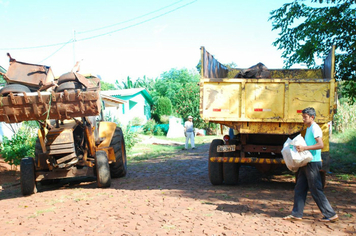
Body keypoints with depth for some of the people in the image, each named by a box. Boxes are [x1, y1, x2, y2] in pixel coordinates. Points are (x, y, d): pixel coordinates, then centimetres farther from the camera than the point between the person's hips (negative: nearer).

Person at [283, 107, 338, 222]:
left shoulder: (315, 128, -13)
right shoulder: (308, 128, 18)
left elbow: (321, 144, -23)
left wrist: (304, 148, -27)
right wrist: (300, 147, 14)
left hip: (313, 162, -10)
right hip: (306, 162, 10)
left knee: (316, 190, -4)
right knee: (299, 189, 9)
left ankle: (330, 214, 6)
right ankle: (296, 214, 15)